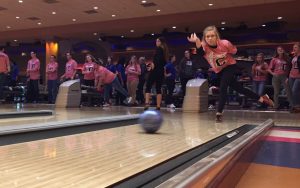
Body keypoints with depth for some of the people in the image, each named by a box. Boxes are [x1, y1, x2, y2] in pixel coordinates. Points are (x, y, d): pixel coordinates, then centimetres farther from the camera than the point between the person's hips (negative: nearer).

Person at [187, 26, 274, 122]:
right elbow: (200, 52, -52)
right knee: (239, 88, 11)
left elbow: (234, 50, -3)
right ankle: (261, 98, 28)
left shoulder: (225, 43, -27)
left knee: (223, 87, -23)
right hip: (219, 70, 3)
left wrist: (226, 57, -14)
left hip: (230, 66, -3)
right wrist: (197, 41, -69)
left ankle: (219, 113, -14)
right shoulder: (204, 46, -25)